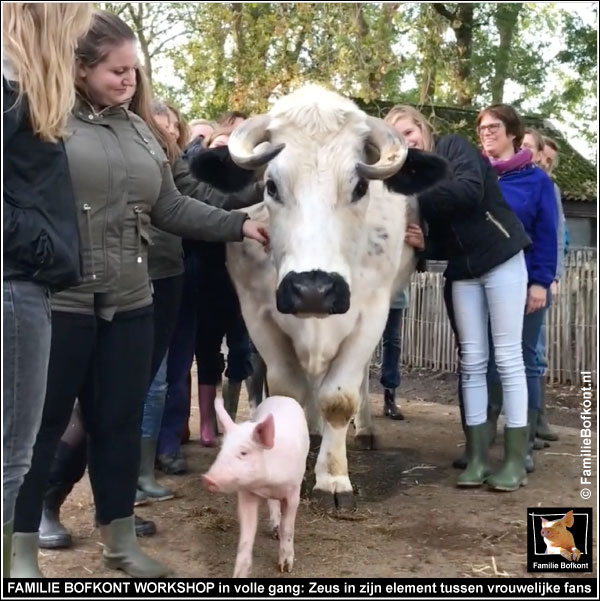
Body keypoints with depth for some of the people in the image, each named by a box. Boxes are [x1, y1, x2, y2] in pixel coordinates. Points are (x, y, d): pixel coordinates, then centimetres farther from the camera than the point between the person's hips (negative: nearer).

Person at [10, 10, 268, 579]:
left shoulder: (141, 132, 11)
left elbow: (171, 208, 12)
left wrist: (239, 223, 6)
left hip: (128, 307, 5)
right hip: (56, 305, -5)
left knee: (120, 424, 14)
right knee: (40, 426, 7)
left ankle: (120, 539, 30)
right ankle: (22, 549, 22)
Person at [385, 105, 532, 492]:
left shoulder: (455, 147, -6)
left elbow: (469, 190, -26)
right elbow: (440, 239, 6)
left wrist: (415, 193, -25)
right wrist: (422, 244, -15)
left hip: (501, 258, -6)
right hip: (463, 271, 6)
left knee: (508, 356, -4)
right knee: (472, 360, 4)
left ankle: (515, 461, 1)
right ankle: (477, 458, 9)